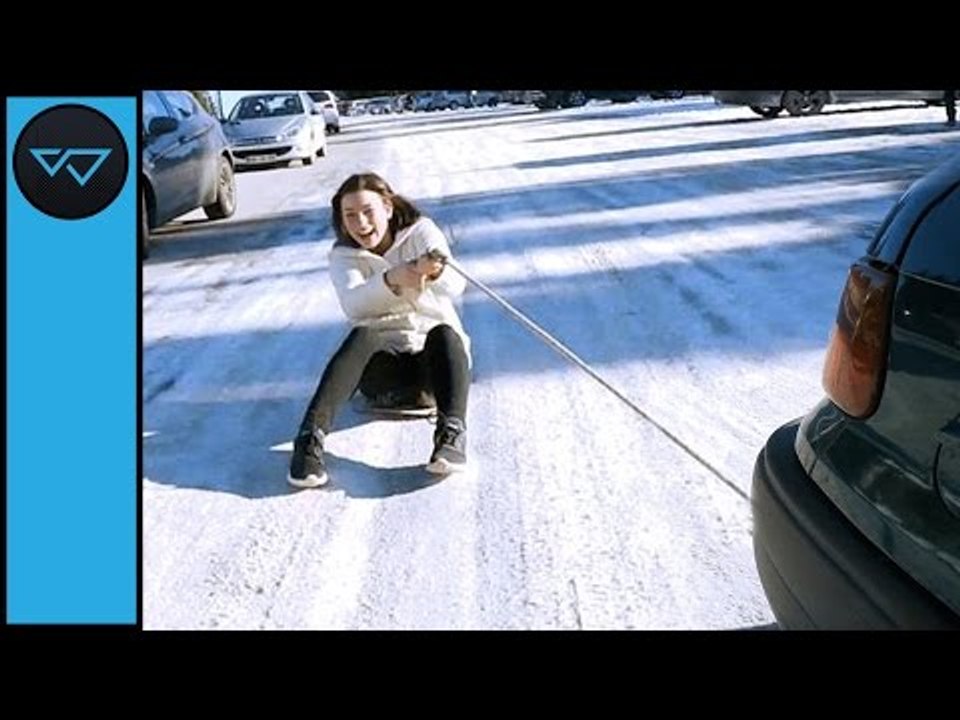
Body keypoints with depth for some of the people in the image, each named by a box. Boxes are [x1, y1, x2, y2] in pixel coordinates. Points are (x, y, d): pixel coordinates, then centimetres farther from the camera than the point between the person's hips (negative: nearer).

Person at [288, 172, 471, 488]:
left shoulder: (421, 231, -1)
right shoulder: (343, 255, 2)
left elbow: (455, 286, -19)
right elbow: (352, 304, -21)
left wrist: (435, 272, -43)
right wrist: (390, 280, -41)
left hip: (434, 356, 0)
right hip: (382, 361, 0)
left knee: (443, 332, -34)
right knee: (362, 334, -33)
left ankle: (451, 435, -49)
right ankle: (310, 440, -42)